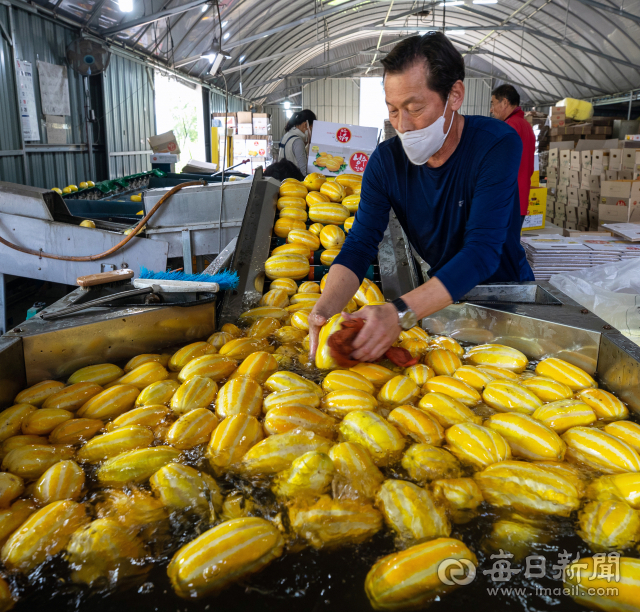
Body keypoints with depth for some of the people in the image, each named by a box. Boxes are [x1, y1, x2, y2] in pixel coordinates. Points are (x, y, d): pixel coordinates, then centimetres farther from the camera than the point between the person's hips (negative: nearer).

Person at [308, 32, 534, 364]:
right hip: (440, 296, 3)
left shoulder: (497, 144, -23)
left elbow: (482, 251, -33)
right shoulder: (385, 160, -10)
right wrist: (324, 309, -37)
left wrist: (401, 313, -46)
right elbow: (359, 245, -15)